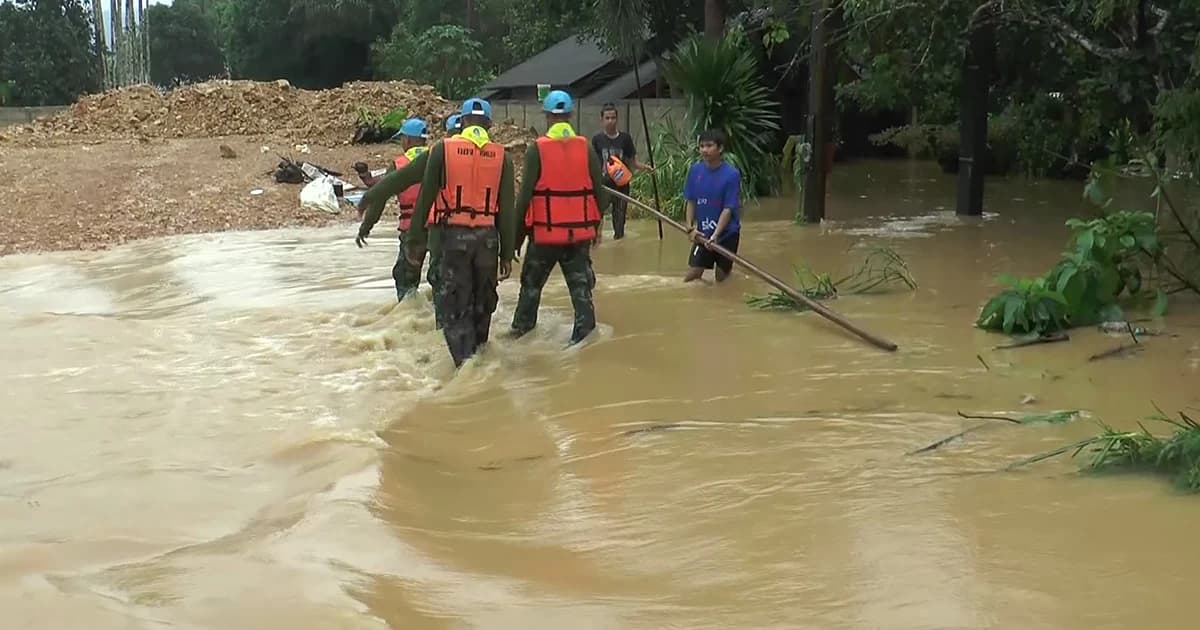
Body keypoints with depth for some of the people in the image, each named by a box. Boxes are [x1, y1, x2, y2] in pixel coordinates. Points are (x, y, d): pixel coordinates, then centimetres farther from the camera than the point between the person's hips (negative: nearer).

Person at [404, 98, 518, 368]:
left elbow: (425, 197, -2)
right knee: (483, 301, 19)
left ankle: (465, 361, -11)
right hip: (488, 237, 2)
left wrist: (415, 240, 5)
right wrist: (507, 253, 7)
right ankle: (478, 349, 32)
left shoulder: (443, 149, -2)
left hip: (454, 235, -2)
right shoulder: (501, 156, 2)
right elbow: (506, 210, 2)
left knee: (456, 304, 1)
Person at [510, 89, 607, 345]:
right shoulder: (586, 149, 0)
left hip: (545, 231, -1)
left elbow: (525, 194, -9)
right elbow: (599, 191, 2)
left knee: (531, 284, 17)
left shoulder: (537, 149, -8)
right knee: (581, 286, 6)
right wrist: (597, 224, 14)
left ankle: (521, 328, 29)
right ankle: (585, 331, 2)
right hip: (580, 233, 2)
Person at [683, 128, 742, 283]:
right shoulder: (695, 170, -5)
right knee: (691, 276, -3)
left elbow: (728, 209, -19)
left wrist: (715, 235, -27)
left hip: (726, 233, -3)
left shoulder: (732, 174, -18)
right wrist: (690, 227, -9)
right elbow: (691, 202, 4)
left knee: (721, 278, 9)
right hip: (702, 233, 3)